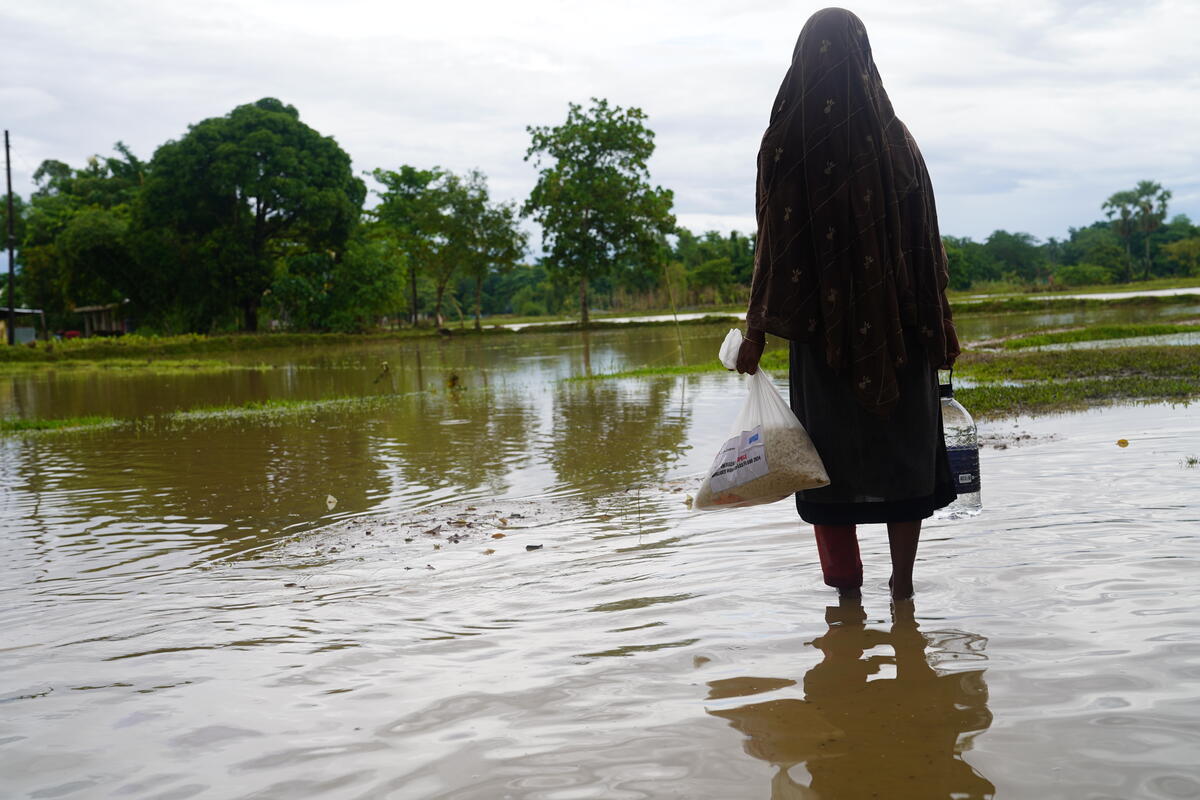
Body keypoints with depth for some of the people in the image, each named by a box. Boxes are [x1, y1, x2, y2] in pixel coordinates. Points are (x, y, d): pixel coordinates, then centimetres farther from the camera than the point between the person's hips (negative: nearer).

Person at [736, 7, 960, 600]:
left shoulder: (786, 140, -4)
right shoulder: (894, 136, 1)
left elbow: (773, 243, -7)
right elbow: (926, 240, 1)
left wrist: (757, 332, -3)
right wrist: (940, 325, 8)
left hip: (821, 322, -1)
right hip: (897, 323, 1)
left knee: (832, 451, 8)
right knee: (902, 448, 10)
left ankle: (846, 584, 11)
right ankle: (902, 584, 12)